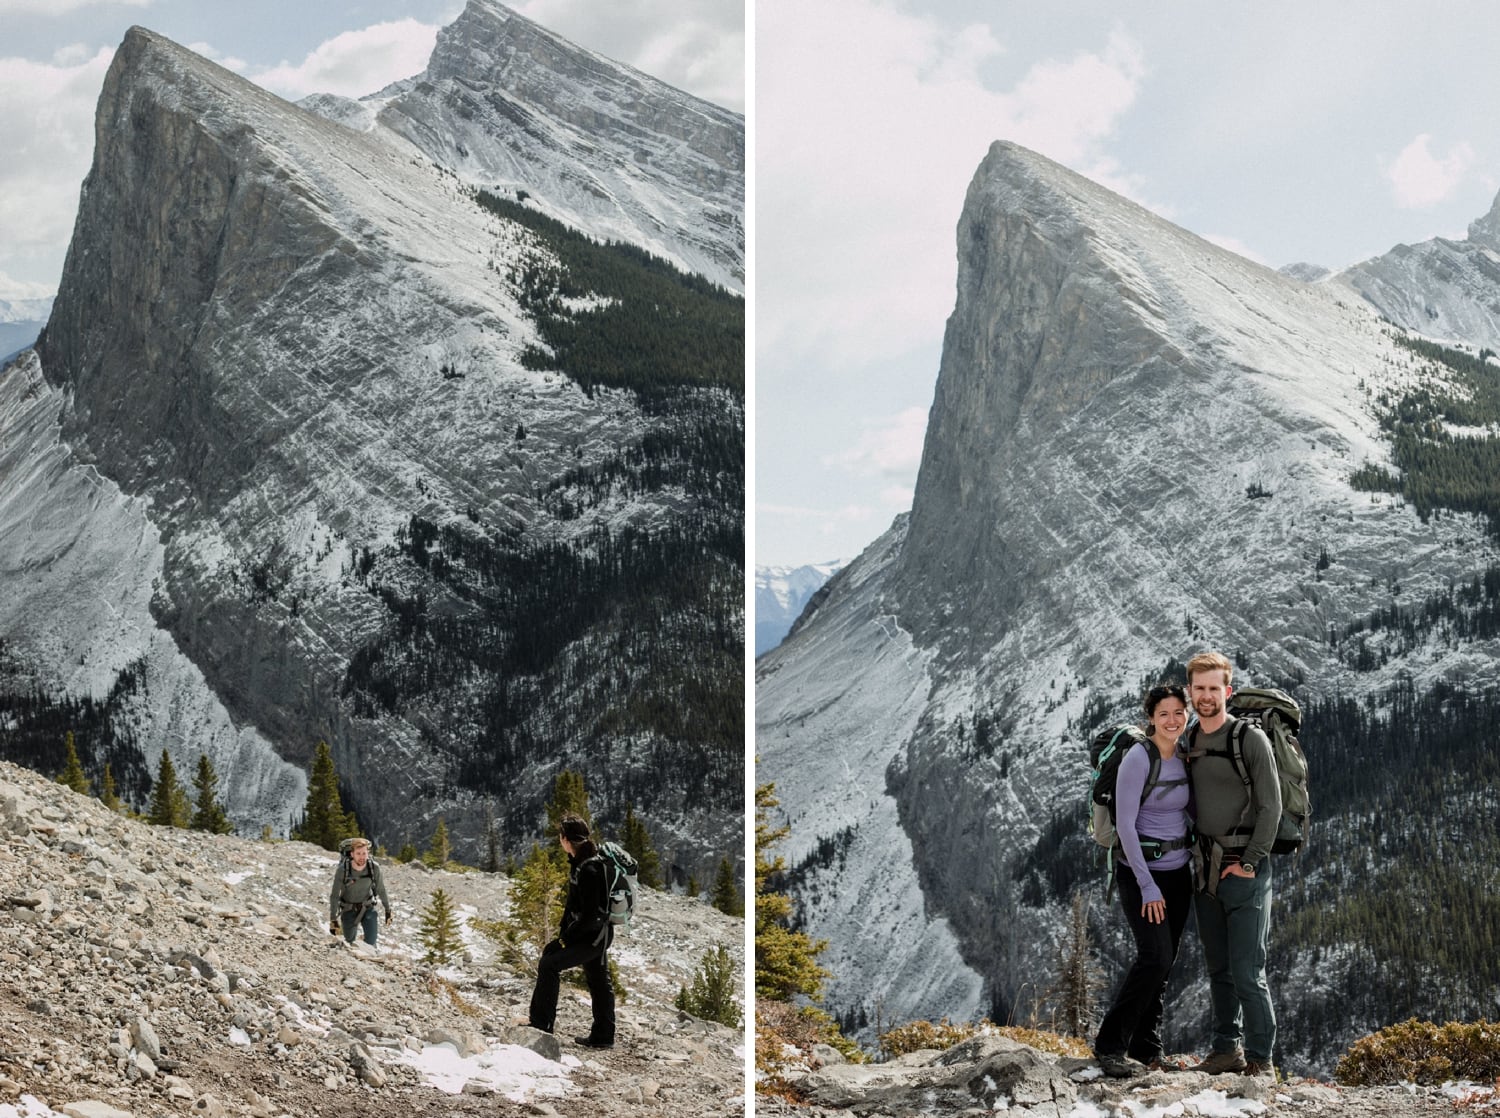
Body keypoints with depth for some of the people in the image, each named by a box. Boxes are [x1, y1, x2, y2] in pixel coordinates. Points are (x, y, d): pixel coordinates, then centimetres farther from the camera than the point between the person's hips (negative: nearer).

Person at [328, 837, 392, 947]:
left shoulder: (374, 868, -20)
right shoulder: (342, 870, -26)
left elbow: (381, 890, -5)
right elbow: (334, 896, -19)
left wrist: (388, 910, 4)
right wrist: (333, 920, -20)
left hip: (367, 908, 1)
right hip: (348, 910, -1)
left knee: (371, 942, -11)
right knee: (350, 942, 14)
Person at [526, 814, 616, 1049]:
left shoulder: (589, 869, -24)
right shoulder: (579, 861, 7)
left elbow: (591, 914, -24)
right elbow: (574, 902, 17)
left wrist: (568, 936, -15)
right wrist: (564, 928, 8)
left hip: (593, 936, -10)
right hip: (594, 934, 10)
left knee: (548, 965, -13)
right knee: (598, 982, 15)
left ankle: (541, 1023, -9)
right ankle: (603, 1036, 23)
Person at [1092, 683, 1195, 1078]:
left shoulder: (1185, 759, 7)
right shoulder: (1138, 758, -14)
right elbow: (1125, 824, -16)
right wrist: (1147, 887, -17)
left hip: (1178, 871, 7)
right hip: (1142, 870, -7)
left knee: (1164, 963, 6)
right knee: (1155, 957, -17)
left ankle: (1145, 1049, 14)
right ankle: (1110, 1044, -10)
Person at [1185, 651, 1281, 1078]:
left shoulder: (1250, 738, -6)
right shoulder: (1188, 742, 11)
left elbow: (1271, 806, -8)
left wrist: (1249, 863, -12)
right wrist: (1194, 858, 10)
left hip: (1245, 870, -6)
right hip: (1205, 870, 6)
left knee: (1247, 971, -8)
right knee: (1218, 969, 10)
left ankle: (1260, 1059, -3)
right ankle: (1227, 1049, 17)